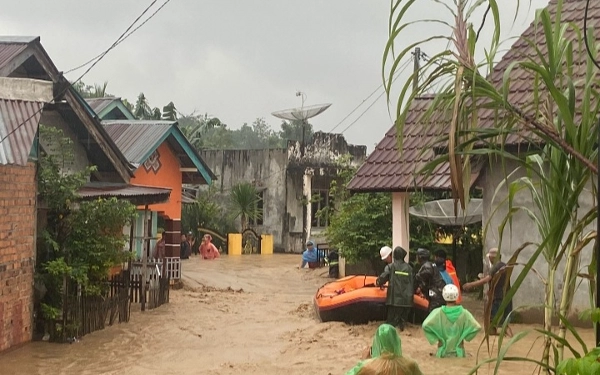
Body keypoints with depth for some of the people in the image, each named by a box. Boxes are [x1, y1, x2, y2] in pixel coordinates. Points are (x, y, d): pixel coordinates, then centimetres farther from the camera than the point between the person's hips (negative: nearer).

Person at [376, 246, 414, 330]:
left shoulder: (391, 266, -1)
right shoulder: (409, 267, 9)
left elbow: (383, 277, -6)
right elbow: (413, 282, 11)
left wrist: (379, 283, 15)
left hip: (395, 299, -3)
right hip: (407, 300, 3)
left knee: (392, 322, -1)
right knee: (402, 320, 12)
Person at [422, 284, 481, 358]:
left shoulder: (438, 312, -12)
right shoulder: (463, 313, -9)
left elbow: (426, 325, -23)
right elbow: (477, 327, -14)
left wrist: (435, 339, -11)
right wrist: (464, 337, -3)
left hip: (443, 353, 0)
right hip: (458, 353, 1)